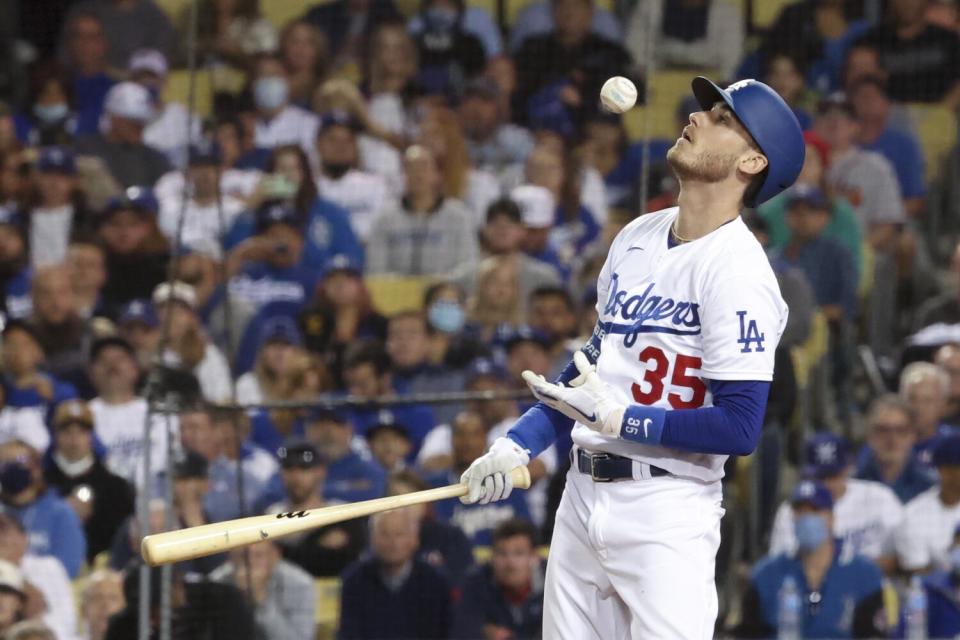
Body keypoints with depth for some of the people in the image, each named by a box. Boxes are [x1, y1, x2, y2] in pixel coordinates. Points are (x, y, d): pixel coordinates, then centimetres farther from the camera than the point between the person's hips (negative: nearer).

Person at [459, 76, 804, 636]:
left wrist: (615, 418, -19)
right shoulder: (638, 237, 11)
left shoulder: (737, 270, -14)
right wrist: (518, 446, 12)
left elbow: (739, 427, -19)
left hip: (666, 512, -8)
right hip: (583, 497, 8)